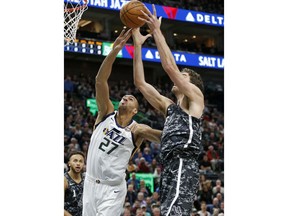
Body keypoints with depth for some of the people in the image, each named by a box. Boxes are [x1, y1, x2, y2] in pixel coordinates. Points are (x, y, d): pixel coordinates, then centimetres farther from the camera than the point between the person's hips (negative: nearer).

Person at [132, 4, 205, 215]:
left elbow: (170, 67, -6)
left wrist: (157, 32, -1)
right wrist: (137, 45, 22)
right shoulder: (170, 107, 28)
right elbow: (140, 83, 24)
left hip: (184, 168, -9)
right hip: (170, 168, 9)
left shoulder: (195, 97, 8)